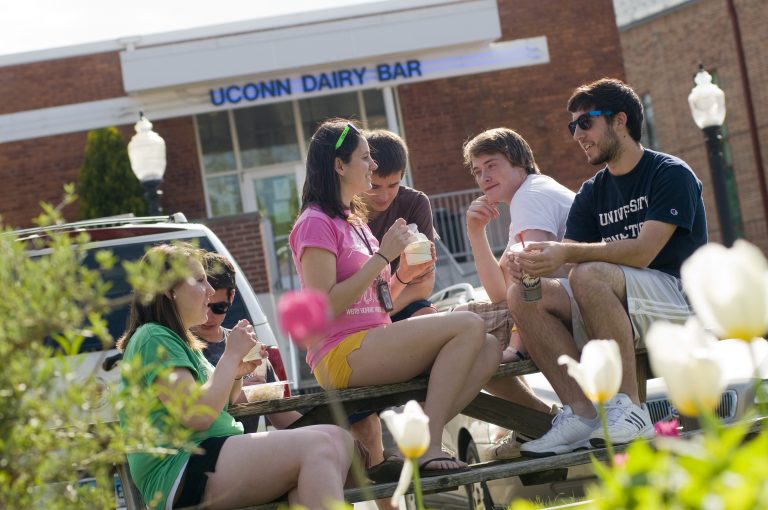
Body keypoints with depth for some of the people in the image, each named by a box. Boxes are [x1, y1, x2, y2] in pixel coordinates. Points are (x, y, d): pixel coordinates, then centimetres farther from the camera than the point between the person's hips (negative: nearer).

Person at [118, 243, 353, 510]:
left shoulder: (181, 340, 26)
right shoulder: (152, 338, -5)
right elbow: (197, 417, -16)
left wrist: (237, 373, 10)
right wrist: (232, 355, -5)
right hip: (181, 470, -10)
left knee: (336, 437, -12)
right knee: (318, 446, -26)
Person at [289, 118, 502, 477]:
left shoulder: (355, 221, 24)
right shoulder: (316, 223, -5)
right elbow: (326, 307, -16)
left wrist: (405, 274, 5)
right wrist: (382, 257, -13)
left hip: (372, 346, 9)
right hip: (342, 355, -9)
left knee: (488, 349, -8)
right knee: (468, 326, -21)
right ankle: (427, 446, -24)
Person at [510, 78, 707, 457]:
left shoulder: (671, 174, -4)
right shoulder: (591, 194, 16)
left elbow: (643, 251, -19)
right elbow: (564, 256, 3)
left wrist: (568, 253, -30)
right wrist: (533, 260, -20)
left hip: (679, 300, -6)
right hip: (622, 315, 7)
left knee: (589, 274, -34)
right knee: (522, 295, -14)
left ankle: (629, 408, -30)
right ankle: (582, 412, -24)